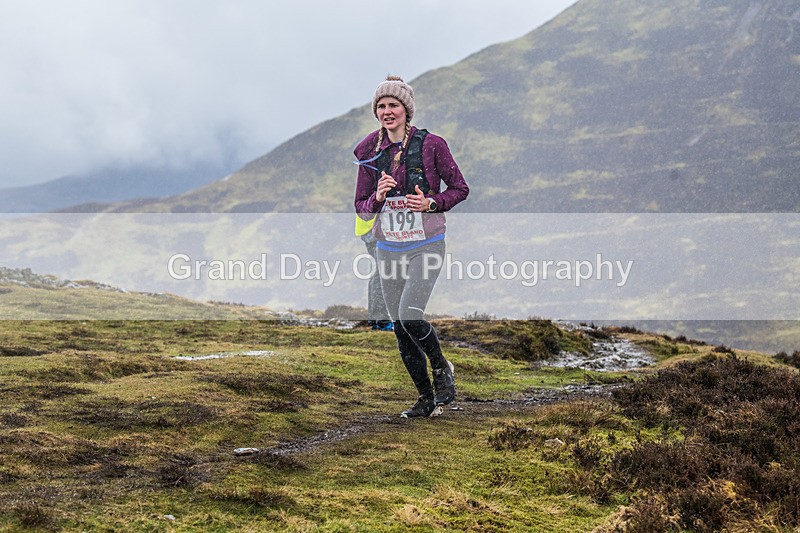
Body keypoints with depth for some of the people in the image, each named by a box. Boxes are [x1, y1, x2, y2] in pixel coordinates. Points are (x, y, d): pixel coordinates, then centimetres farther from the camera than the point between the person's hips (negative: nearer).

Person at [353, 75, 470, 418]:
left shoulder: (431, 145, -7)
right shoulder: (370, 152, 3)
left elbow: (460, 189, 1)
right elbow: (361, 208, 8)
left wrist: (431, 203, -16)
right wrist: (378, 197, -14)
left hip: (426, 246, -4)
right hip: (388, 249, 4)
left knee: (410, 316, -20)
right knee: (400, 328, 6)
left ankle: (441, 368, 10)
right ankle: (425, 398, 21)